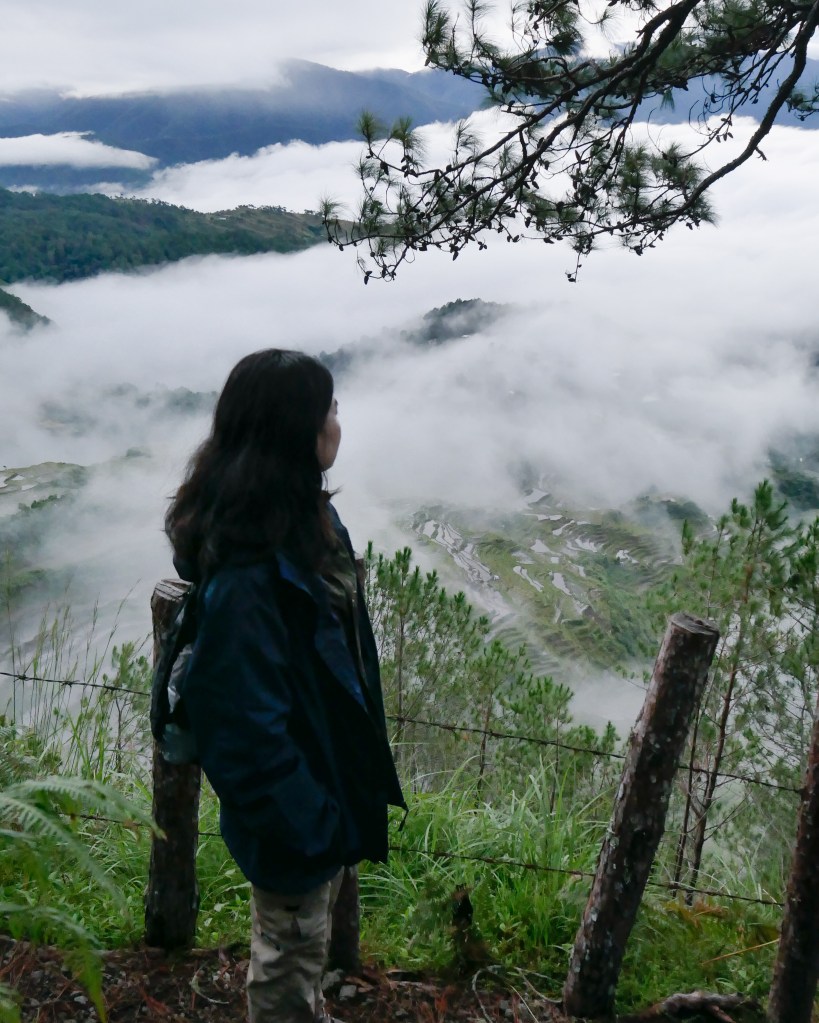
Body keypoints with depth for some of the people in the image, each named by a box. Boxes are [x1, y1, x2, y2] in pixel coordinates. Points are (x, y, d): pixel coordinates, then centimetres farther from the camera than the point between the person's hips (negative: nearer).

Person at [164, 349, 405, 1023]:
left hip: (330, 762, 9)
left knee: (312, 931, 32)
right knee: (291, 950, 17)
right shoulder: (245, 570, -34)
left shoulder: (301, 515, -4)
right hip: (295, 804, -9)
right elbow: (247, 725, -30)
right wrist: (306, 825, -20)